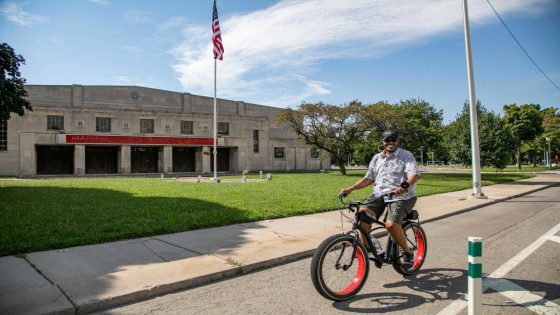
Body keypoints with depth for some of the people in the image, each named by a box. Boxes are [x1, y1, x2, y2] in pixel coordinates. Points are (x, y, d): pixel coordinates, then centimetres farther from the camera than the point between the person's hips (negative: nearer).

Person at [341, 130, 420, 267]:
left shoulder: (406, 156, 0)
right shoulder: (377, 158, 17)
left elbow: (414, 174, -14)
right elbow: (369, 178, 17)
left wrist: (405, 186, -36)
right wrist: (351, 189, 5)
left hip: (400, 196, -5)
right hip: (379, 194, 5)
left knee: (391, 224, -28)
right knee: (363, 213, -22)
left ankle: (407, 252, -2)